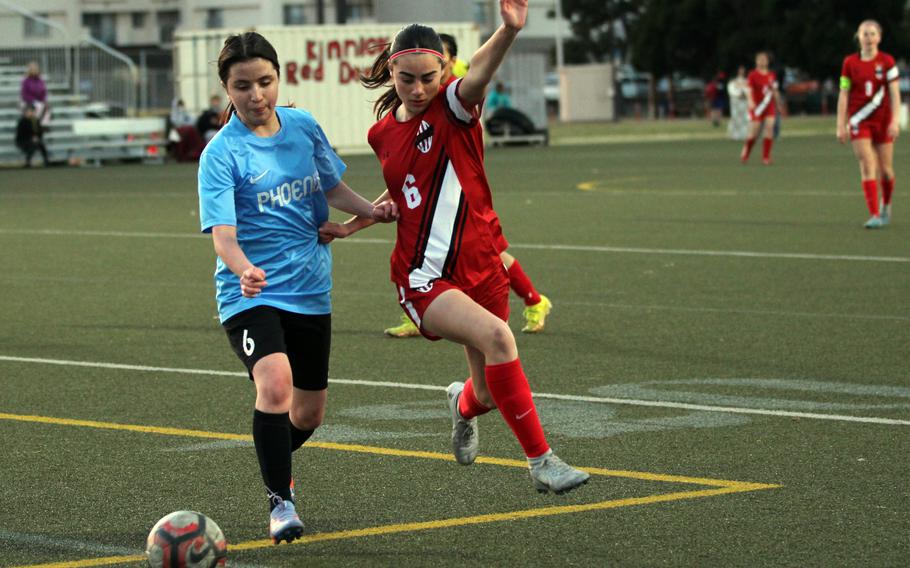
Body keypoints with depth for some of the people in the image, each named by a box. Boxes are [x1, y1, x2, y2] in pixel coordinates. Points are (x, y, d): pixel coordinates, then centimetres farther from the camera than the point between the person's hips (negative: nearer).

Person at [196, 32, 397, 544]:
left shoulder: (303, 126, 1)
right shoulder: (222, 153, -14)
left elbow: (332, 188, 17)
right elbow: (222, 232, -24)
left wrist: (371, 209, -2)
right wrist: (243, 270, -45)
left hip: (310, 289, 5)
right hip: (251, 294, -5)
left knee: (309, 413, 13)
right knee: (275, 383, -29)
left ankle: (276, 462, 47)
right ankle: (280, 501, -13)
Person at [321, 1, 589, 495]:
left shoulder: (453, 107, -7)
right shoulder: (383, 132, 5)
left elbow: (477, 75, -33)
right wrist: (353, 224, 16)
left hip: (479, 270, 0)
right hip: (422, 277, 0)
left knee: (491, 392, 9)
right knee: (496, 336, -29)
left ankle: (462, 404, 51)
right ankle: (540, 462, -22)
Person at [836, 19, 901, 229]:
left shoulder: (887, 62, -1)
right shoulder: (850, 63, 2)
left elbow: (894, 93, -4)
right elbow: (844, 95, 4)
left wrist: (895, 121, -14)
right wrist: (841, 125, 0)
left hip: (883, 121, 0)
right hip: (859, 122, 0)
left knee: (885, 169, 5)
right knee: (867, 166, -12)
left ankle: (886, 205, 34)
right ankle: (875, 216, -13)